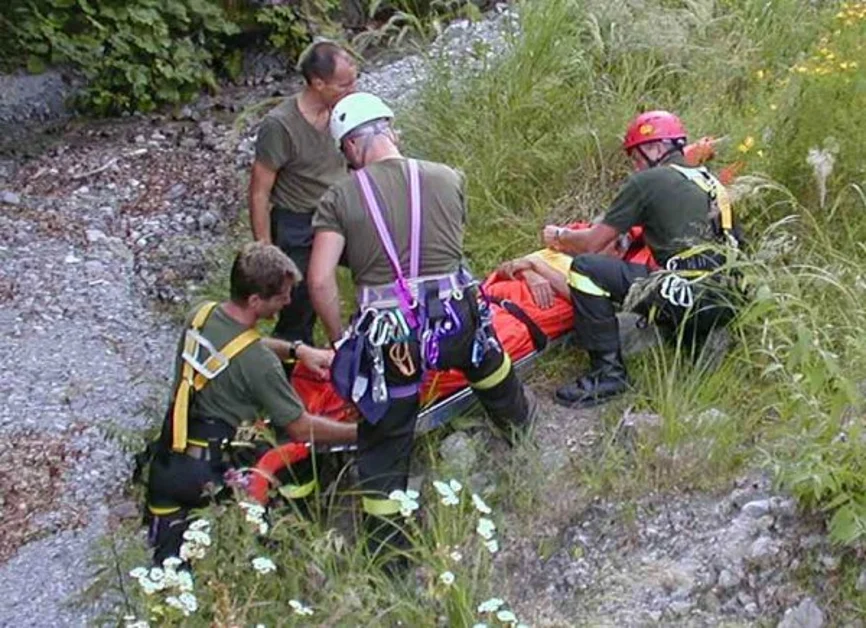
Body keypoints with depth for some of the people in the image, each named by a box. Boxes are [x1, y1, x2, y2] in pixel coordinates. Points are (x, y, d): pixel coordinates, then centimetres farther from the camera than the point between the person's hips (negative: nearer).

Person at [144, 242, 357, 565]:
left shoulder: (200, 315, -1)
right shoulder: (259, 362, -23)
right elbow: (302, 429, -14)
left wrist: (296, 349, 13)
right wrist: (359, 432, -1)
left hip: (168, 461, 6)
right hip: (212, 473, -6)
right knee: (304, 466, 6)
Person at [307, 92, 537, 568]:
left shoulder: (339, 198, -3)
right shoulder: (447, 179, 5)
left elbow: (320, 282, -10)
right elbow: (451, 246, 13)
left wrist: (340, 341, 3)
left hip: (387, 337, -3)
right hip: (456, 322, 3)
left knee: (383, 446, 12)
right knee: (487, 358, 37)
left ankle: (387, 555, 21)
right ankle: (516, 418, 65)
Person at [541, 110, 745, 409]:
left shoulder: (647, 181, 1)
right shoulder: (709, 182, 22)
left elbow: (593, 243, 3)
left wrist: (558, 236, 24)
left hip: (688, 297, -8)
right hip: (727, 303, 8)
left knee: (585, 269, -8)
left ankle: (608, 372, -9)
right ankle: (698, 342, 18)